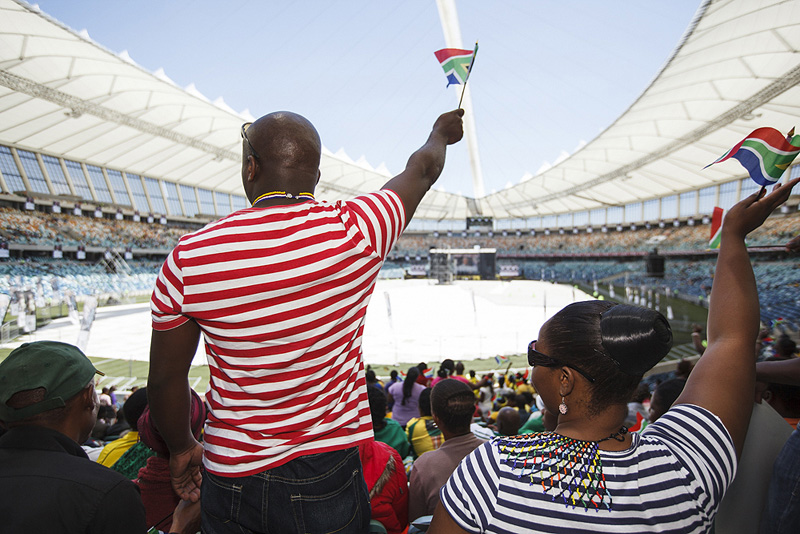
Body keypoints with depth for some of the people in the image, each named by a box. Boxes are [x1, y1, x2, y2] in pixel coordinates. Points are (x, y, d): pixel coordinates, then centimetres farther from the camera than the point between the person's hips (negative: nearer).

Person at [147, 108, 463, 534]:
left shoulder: (187, 256, -13)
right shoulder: (355, 231, -17)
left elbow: (165, 379, -3)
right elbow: (421, 170, 3)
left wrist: (182, 447, 16)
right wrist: (441, 133, 26)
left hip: (230, 478, 2)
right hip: (326, 474, -1)